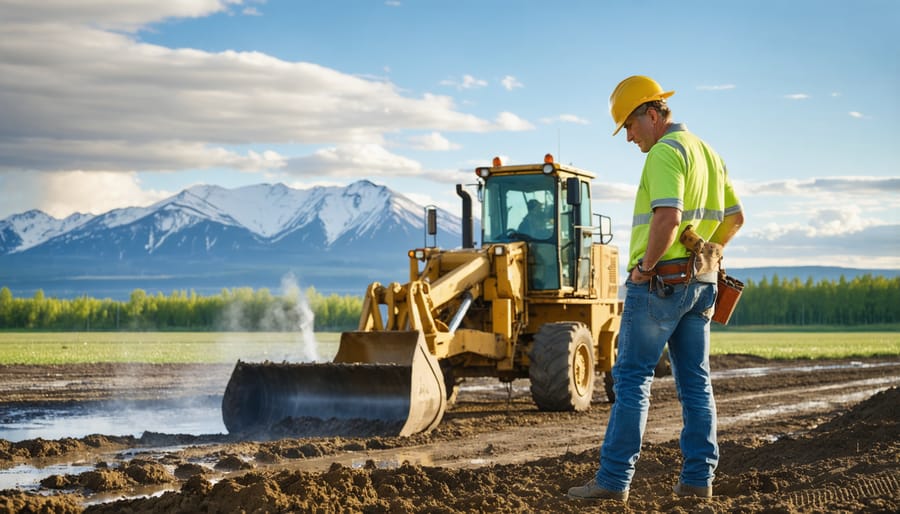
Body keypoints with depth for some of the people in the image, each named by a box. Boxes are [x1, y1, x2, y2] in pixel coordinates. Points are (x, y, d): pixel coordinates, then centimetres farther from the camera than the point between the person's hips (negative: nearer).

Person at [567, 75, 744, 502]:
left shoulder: (665, 152, -14)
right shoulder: (707, 152, 16)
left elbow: (668, 217, -27)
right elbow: (735, 217, 23)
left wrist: (646, 266, -16)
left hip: (659, 282, -9)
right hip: (700, 283, 9)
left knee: (632, 379, -4)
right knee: (695, 381, 9)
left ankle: (614, 479, -3)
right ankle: (698, 478, 11)